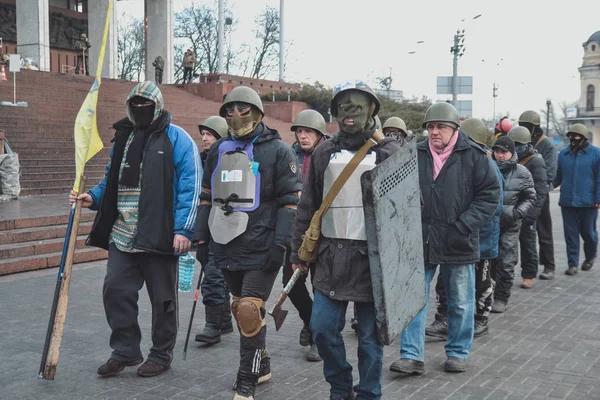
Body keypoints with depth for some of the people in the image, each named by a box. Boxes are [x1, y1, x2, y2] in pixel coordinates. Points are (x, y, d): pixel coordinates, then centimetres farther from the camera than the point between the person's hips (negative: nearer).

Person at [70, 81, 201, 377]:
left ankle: (161, 355, 23)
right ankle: (125, 351, 23)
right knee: (116, 291, 5)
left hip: (160, 237, -6)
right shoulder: (123, 137, 15)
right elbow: (112, 181, 23)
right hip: (122, 236, 6)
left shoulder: (175, 138, -6)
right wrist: (94, 198, 3)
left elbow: (190, 185, -12)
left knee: (162, 298, 7)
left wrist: (183, 229, -19)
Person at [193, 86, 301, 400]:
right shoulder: (218, 150, 13)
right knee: (241, 308, 15)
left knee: (250, 310, -10)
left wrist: (280, 244, -15)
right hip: (227, 247, 6)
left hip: (261, 249, -6)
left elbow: (291, 200, -8)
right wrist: (202, 238, 13)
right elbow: (207, 196, 18)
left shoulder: (277, 150, -4)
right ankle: (261, 366, 33)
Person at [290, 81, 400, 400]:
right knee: (323, 328, 6)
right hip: (331, 256, 3)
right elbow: (307, 207, 11)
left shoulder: (389, 152, 0)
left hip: (373, 257, -3)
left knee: (370, 336, 5)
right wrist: (299, 252, 8)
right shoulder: (324, 153, 9)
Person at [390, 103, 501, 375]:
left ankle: (458, 353, 27)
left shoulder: (473, 156, -5)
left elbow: (490, 194, -5)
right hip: (420, 240, 2)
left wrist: (464, 226, -14)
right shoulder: (416, 155, 4)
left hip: (458, 242, -2)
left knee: (460, 302, 11)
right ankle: (412, 355, 10)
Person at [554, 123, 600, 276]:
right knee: (571, 234, 4)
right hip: (567, 201, 3)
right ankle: (572, 264, 10)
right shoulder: (563, 154, 7)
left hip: (588, 202, -2)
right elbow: (558, 176, 13)